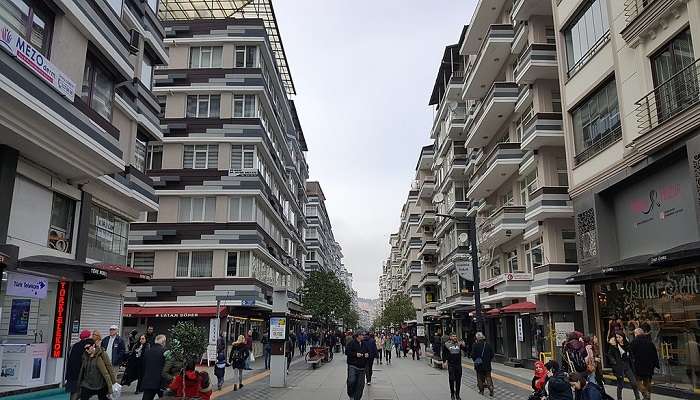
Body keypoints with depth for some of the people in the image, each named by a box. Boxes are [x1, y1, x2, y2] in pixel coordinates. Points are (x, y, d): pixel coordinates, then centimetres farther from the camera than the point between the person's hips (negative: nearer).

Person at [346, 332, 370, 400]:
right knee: (351, 381, -17)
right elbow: (347, 352, -10)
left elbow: (368, 352, 23)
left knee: (361, 384, 4)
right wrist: (355, 354, -18)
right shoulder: (351, 343, -7)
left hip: (362, 367, 5)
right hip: (353, 366, -5)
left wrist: (367, 355, 0)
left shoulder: (365, 344, 12)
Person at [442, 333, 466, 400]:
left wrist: (464, 346, -23)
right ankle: (452, 394, 13)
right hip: (451, 365, -2)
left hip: (458, 364, 2)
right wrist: (444, 362, -5)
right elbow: (444, 354, 4)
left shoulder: (459, 344, 4)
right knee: (452, 380, 0)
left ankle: (457, 394, 19)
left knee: (458, 380, 7)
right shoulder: (446, 345, -2)